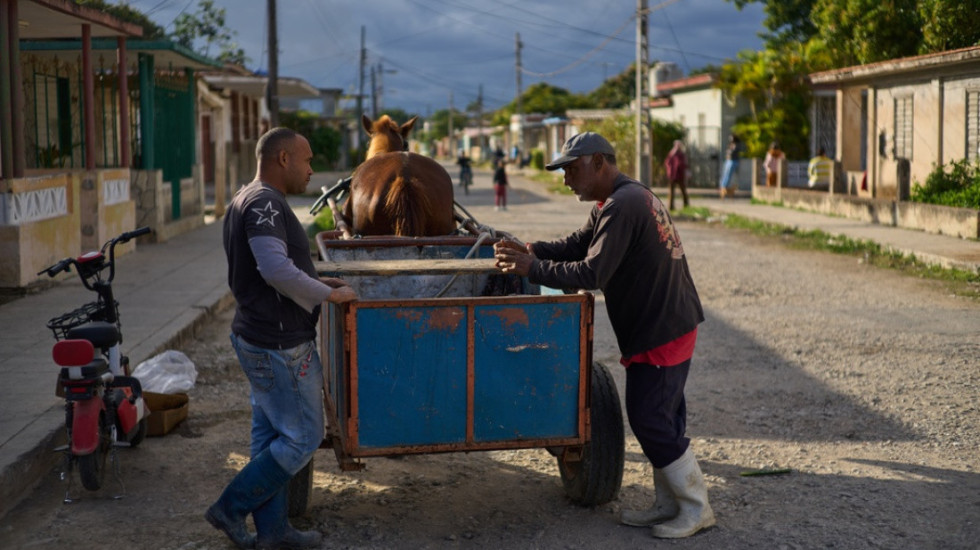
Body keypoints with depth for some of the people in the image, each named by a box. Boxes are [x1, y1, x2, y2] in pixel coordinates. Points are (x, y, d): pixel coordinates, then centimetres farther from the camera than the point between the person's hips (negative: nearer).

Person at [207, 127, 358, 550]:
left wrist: (316, 281, 16)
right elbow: (277, 271, -32)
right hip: (280, 345, -10)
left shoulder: (247, 200, 13)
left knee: (271, 436, 16)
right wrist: (330, 294, -20)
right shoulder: (265, 204, -20)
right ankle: (232, 508, 8)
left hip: (260, 339, 10)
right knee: (302, 438, 0)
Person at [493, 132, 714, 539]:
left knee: (650, 419, -5)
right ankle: (669, 503, 24)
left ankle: (696, 509, 6)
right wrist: (533, 250, -1)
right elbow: (577, 245, 14)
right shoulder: (628, 197, 14)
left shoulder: (621, 206, -20)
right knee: (658, 417, 15)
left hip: (661, 332, -10)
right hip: (660, 325, 10)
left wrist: (532, 269, -18)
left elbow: (591, 273, -25)